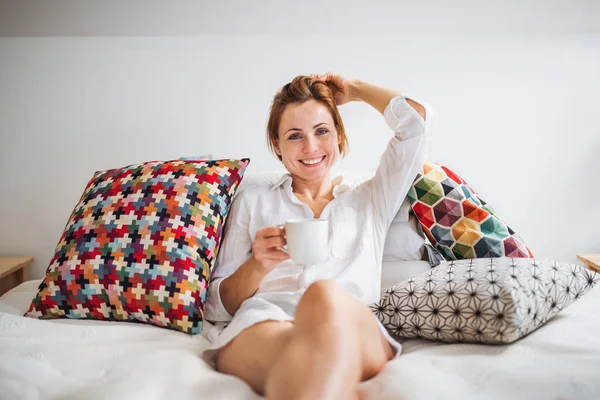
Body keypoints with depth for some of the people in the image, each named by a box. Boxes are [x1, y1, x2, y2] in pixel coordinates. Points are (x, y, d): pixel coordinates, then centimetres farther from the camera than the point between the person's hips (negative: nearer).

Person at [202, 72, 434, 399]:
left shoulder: (370, 200, 26)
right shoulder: (253, 200, 24)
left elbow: (417, 119, 19)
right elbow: (217, 306, 18)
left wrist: (353, 90, 33)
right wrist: (258, 265, -4)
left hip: (356, 335, 3)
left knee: (327, 299, -37)